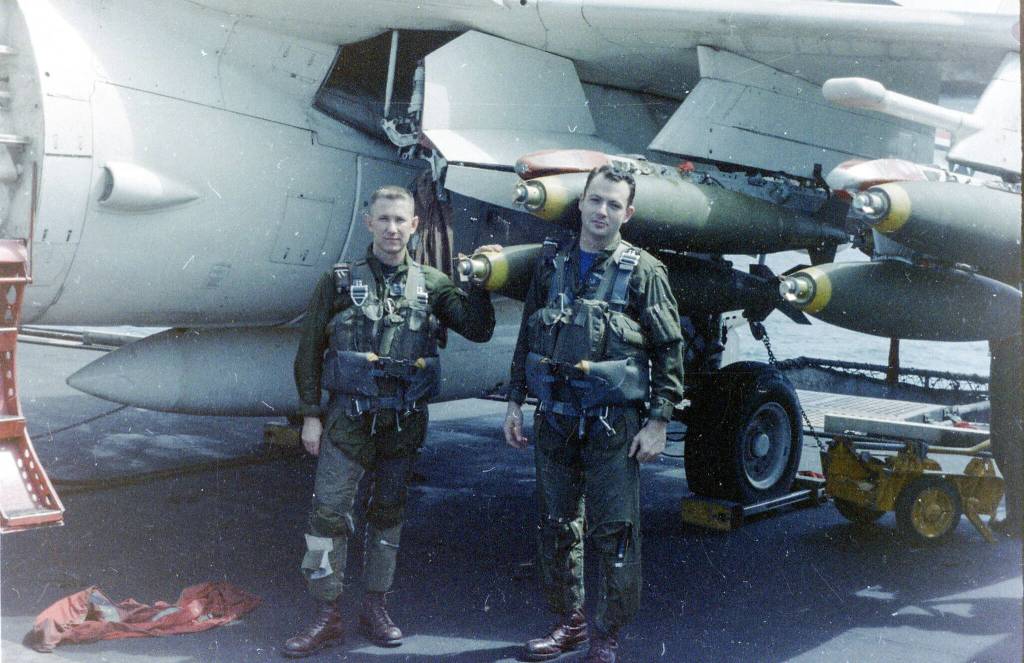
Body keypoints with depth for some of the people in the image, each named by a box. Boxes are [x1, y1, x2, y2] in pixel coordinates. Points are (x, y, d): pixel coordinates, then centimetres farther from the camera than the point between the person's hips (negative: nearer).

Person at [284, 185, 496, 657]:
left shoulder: (432, 285, 5)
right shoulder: (339, 282, 1)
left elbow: (478, 330, 1)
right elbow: (309, 352, 2)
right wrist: (311, 416, -2)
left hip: (405, 421, 2)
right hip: (350, 417, -2)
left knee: (388, 513, 11)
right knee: (329, 511, -5)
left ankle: (375, 608, 23)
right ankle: (327, 616, 5)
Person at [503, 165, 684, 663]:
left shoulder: (643, 272, -2)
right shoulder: (553, 265, 10)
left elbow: (669, 349, -2)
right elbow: (526, 338, 16)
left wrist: (659, 421, -7)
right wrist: (515, 402, 13)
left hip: (613, 423, -4)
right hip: (554, 418, 5)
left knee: (615, 534, 0)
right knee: (557, 528, 13)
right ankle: (568, 623, 29)